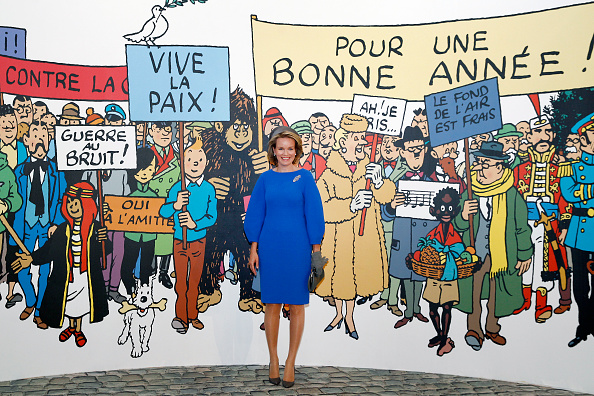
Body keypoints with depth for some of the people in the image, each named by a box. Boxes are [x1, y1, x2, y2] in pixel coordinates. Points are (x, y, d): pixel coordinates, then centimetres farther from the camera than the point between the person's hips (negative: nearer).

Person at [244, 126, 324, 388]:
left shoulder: (305, 177, 1)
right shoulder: (266, 179, 6)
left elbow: (313, 214, 0)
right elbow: (255, 214, 8)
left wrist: (316, 248, -4)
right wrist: (253, 248, 3)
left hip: (298, 249, -1)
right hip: (270, 248, 2)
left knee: (297, 305, 3)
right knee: (272, 304, 5)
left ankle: (290, 362, 15)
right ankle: (273, 361, 17)